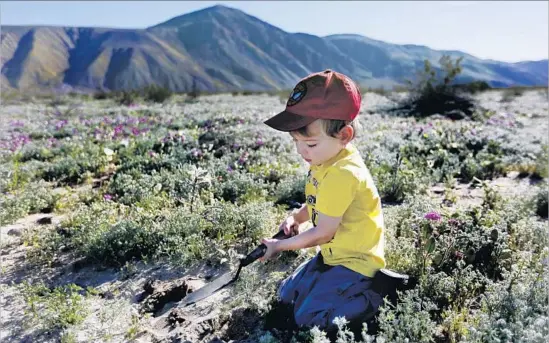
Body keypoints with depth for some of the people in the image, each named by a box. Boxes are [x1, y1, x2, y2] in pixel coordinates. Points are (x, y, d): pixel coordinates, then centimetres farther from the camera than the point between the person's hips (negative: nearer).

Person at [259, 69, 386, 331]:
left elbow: (322, 233, -23)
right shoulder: (326, 160, -2)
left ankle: (378, 295, 0)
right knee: (286, 296, 16)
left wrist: (280, 246, -10)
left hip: (355, 260, -9)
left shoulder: (342, 174, -31)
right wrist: (296, 217, -3)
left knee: (307, 317, -11)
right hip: (333, 254, 9)